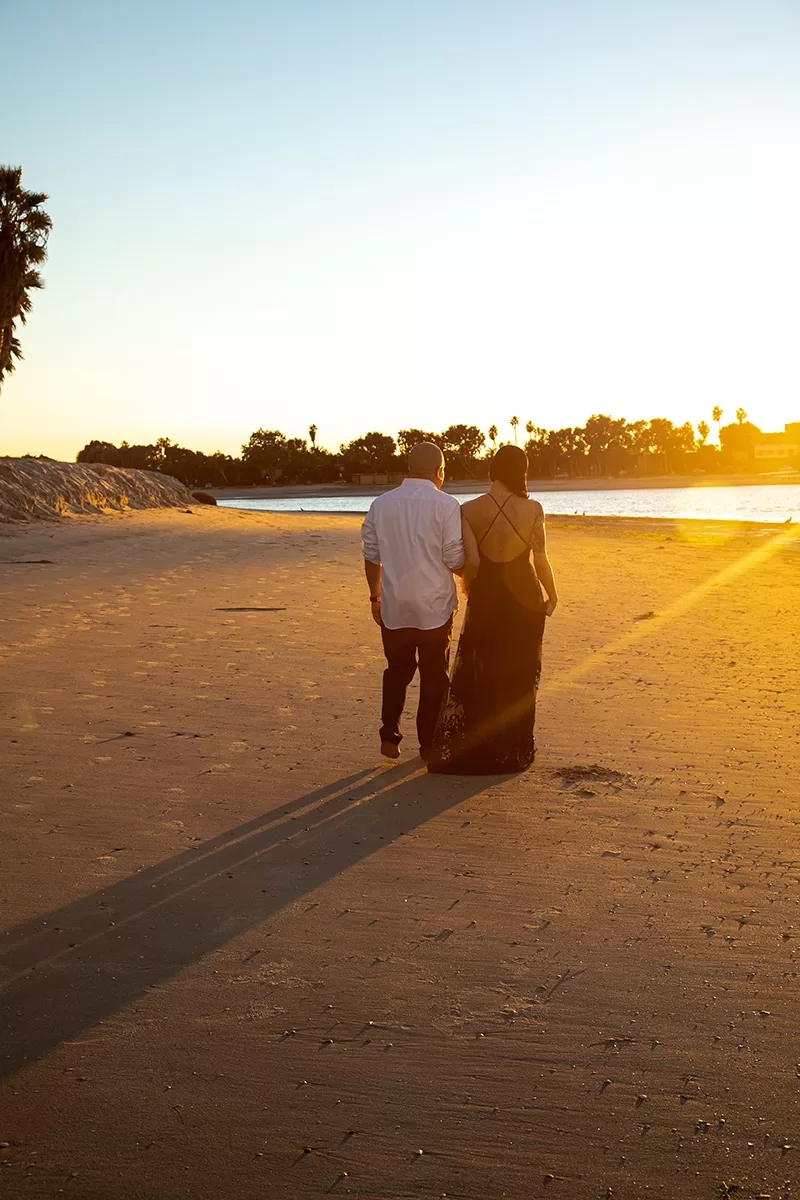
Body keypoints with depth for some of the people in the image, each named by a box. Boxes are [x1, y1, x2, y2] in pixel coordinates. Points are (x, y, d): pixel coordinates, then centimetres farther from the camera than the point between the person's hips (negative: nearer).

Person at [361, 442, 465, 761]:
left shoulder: (380, 504, 2)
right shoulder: (446, 505, -10)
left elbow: (371, 555, 6)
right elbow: (455, 559, -11)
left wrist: (375, 597, 17)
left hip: (393, 606, 3)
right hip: (434, 606, -3)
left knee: (397, 670, 18)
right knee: (434, 675, 10)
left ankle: (389, 736, 11)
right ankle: (429, 743, 17)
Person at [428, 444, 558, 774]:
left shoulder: (470, 510, -10)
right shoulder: (532, 510, -9)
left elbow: (472, 562, -13)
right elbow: (541, 561, -7)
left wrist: (468, 586, 8)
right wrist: (553, 597, 9)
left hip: (487, 598, 0)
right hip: (525, 597, 0)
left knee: (481, 675, 15)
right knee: (520, 677, 14)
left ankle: (480, 750, 18)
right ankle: (515, 752, 22)